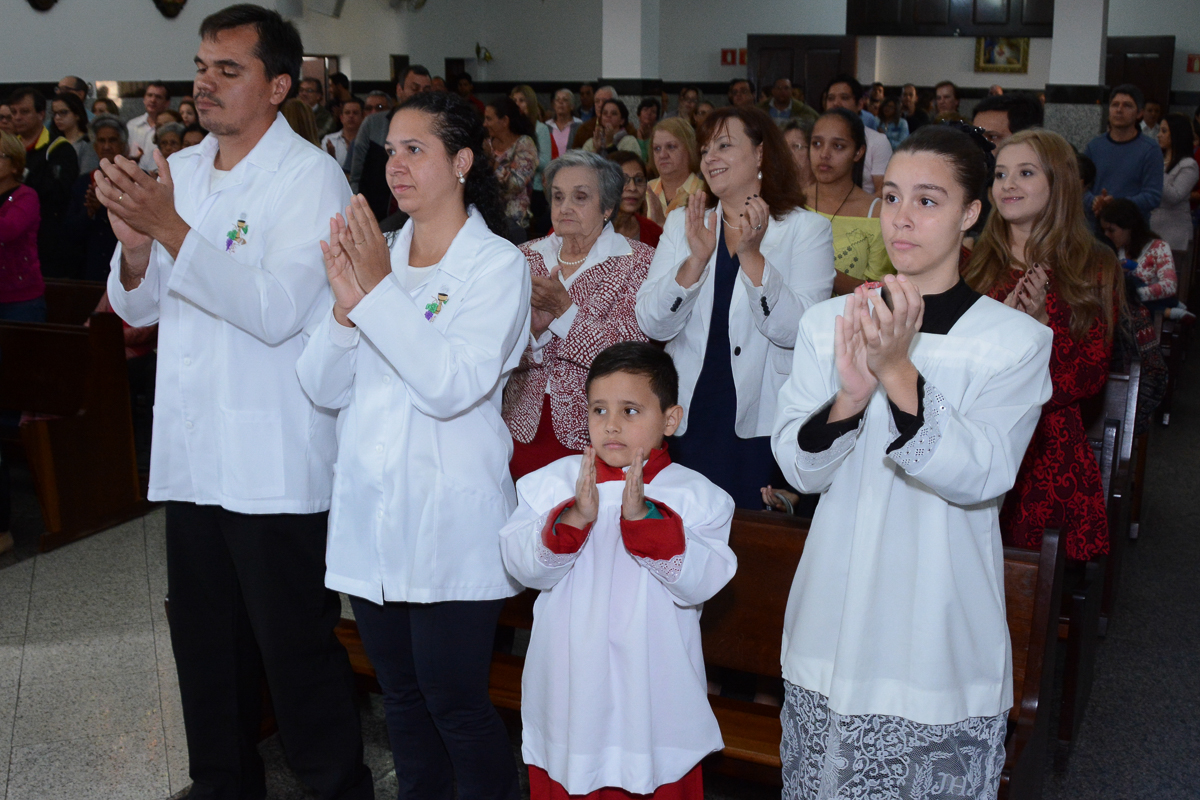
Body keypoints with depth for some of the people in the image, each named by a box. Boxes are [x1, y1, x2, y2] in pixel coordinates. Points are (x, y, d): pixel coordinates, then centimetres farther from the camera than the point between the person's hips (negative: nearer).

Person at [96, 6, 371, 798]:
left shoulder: (311, 178, -9)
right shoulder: (181, 169, 12)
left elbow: (276, 310, -21)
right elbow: (139, 308, 12)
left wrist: (172, 229, -25)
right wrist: (135, 244, -9)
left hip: (276, 464, -7)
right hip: (192, 454, 7)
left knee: (297, 647, 2)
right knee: (207, 646, 18)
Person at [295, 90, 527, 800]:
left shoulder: (497, 264, -7)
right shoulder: (374, 253, 9)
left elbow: (451, 387, -19)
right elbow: (323, 388, 4)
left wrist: (380, 290, -20)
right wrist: (346, 305, -13)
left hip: (450, 521, -6)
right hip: (372, 513, 6)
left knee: (455, 704, 1)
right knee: (401, 696, 17)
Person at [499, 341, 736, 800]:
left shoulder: (695, 495, -6)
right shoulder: (554, 482, -1)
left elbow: (701, 581, -17)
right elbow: (521, 566, -9)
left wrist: (644, 519, -27)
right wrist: (573, 519, -25)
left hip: (653, 696, -1)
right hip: (568, 690, 2)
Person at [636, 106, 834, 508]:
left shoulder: (808, 229, -1)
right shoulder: (681, 223, 8)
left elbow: (797, 331, -14)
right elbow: (652, 325, -3)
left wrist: (751, 255, -22)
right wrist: (697, 259, -16)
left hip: (763, 428, -2)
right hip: (688, 422, 3)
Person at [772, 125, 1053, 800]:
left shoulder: (1016, 339, -7)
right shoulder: (830, 321, 1)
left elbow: (980, 477, -19)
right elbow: (800, 467, -5)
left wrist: (898, 373, -30)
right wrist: (849, 396, -24)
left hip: (942, 636, -2)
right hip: (835, 623, 3)